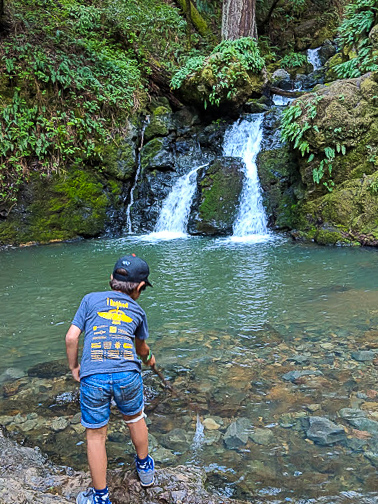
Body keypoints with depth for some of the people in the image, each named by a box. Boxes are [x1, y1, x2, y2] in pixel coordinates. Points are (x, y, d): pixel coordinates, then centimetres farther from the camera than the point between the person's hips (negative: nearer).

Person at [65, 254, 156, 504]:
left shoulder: (91, 299, 14)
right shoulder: (137, 311, 18)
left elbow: (71, 338, 5)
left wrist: (74, 367, 20)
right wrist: (149, 359, 56)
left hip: (93, 377, -1)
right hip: (127, 373, 1)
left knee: (96, 435, 15)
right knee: (135, 418, 27)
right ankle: (145, 468, 47)